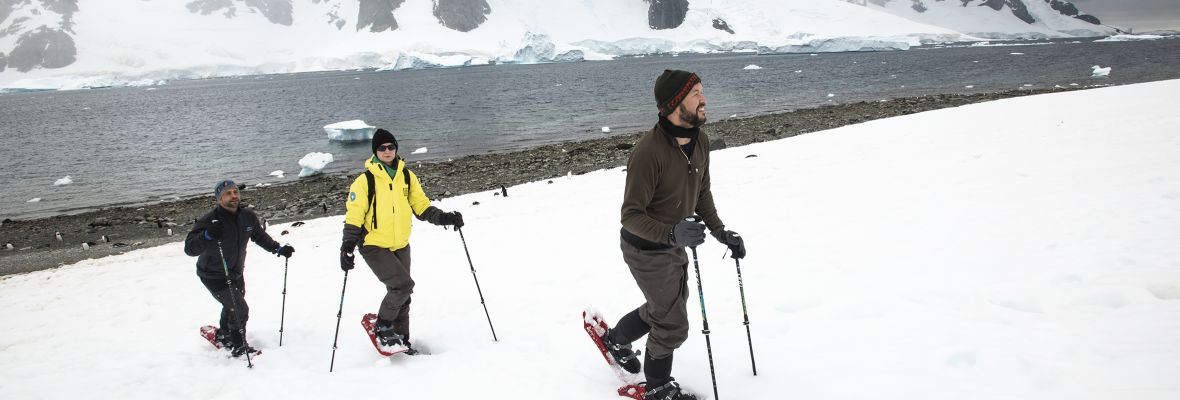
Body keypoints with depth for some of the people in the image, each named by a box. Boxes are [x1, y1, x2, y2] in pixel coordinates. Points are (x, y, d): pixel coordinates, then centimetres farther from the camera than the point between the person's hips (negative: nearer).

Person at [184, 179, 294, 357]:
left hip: (236, 273, 7)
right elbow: (190, 249, -31)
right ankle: (239, 347, 10)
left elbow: (260, 236, 10)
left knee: (232, 307, 26)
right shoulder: (209, 221, -27)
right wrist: (207, 235, -47)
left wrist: (279, 249, 2)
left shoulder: (248, 216, -9)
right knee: (240, 310, -11)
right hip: (214, 276, -7)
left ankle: (223, 335, 53)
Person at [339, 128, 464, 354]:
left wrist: (444, 218, -6)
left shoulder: (407, 176, 3)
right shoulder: (365, 180, -10)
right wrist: (347, 247, -20)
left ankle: (401, 340, 27)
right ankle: (382, 327, 2)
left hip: (401, 246, 5)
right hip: (374, 246, -5)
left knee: (401, 295, 12)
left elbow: (421, 206, 9)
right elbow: (354, 216, -11)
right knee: (403, 285, -20)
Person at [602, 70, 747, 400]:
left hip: (673, 244, 8)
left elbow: (701, 192, 9)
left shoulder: (700, 140, -6)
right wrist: (671, 234, -43)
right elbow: (631, 216, -29)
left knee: (666, 307, 27)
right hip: (647, 250, -8)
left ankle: (615, 339, 52)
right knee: (673, 325, 3)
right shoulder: (648, 151, -32)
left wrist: (719, 230, 1)